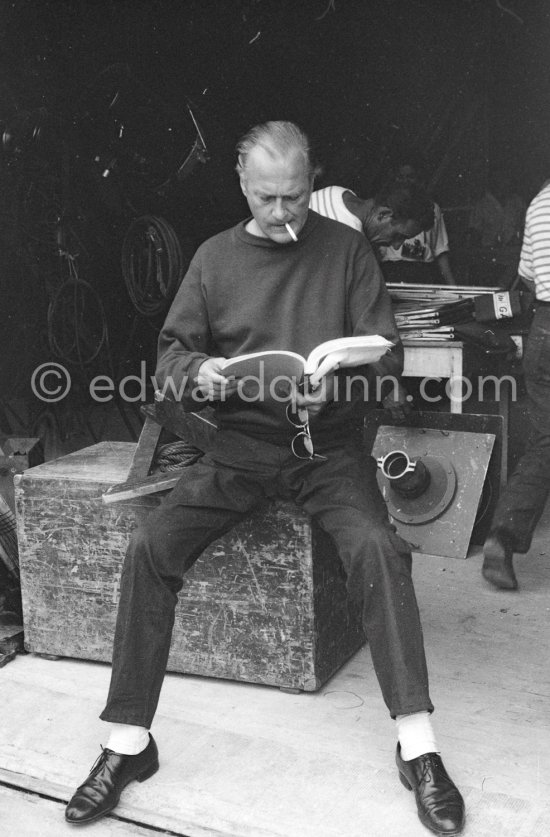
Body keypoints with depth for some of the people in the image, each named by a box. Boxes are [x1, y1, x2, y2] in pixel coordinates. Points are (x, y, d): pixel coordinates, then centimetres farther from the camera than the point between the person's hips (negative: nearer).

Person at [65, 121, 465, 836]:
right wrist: (199, 371, -17)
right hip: (241, 445, 2)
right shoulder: (216, 258, 7)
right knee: (150, 549, -18)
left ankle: (419, 748, -18)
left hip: (329, 445, -1)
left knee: (378, 547, -29)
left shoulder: (346, 249, 4)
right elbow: (170, 352, 8)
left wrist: (334, 382, -22)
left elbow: (386, 350, 0)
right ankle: (128, 744, -5)